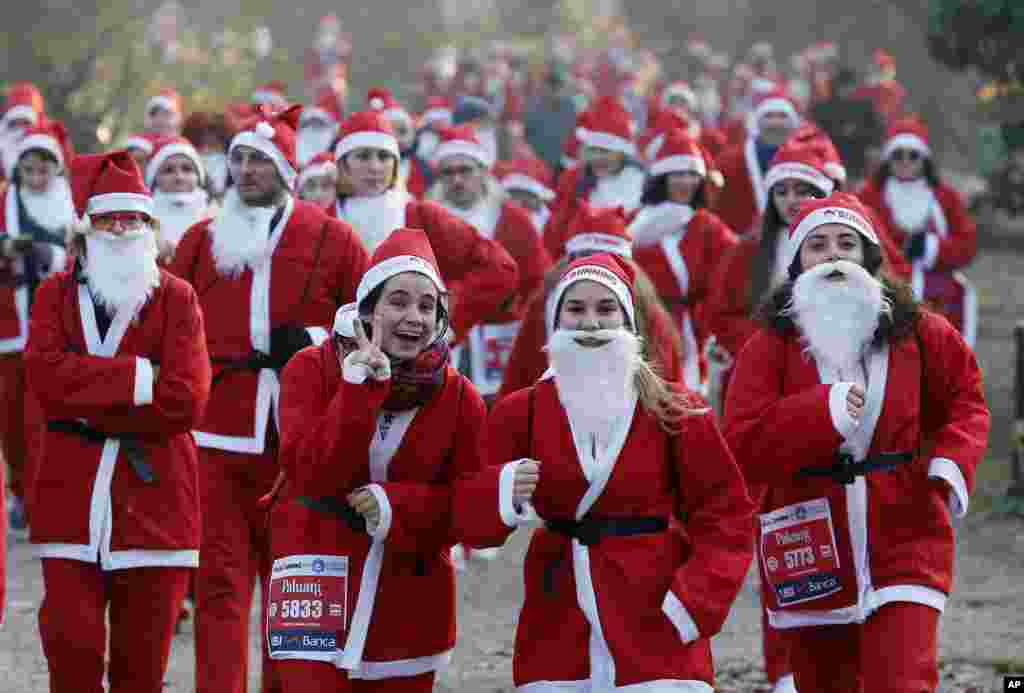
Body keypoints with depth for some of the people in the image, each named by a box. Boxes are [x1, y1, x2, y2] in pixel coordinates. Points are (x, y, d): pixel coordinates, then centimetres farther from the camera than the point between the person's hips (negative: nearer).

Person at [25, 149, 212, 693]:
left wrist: (87, 405, -11)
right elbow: (46, 377, -10)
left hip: (155, 500, -1)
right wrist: (138, 376, -16)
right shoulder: (55, 295, 8)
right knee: (71, 647, -7)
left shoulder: (177, 299, 3)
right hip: (72, 500, 1)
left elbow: (186, 400, -11)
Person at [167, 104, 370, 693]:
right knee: (220, 587, -3)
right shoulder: (200, 241, 9)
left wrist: (315, 342, -10)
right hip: (215, 443, 1)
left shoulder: (333, 240, 3)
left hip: (299, 444, -1)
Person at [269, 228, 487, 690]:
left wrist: (397, 505, -17)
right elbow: (312, 475, -18)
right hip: (318, 583, -2)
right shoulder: (311, 370, -5)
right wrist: (361, 388, -25)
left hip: (412, 600, 3)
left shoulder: (459, 397, 0)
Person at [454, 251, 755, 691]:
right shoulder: (520, 413, 4)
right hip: (557, 637, 2)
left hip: (656, 628, -1)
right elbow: (470, 521, 1)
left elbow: (725, 516, 2)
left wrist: (694, 601, -10)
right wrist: (500, 494, -21)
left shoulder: (676, 412, 0)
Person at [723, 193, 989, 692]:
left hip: (905, 545, -1)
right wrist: (821, 411, -23)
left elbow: (965, 400, 15)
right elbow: (741, 449, -11)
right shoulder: (770, 347, -2)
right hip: (811, 560, 1)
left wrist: (951, 461, -4)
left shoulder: (915, 331, 3)